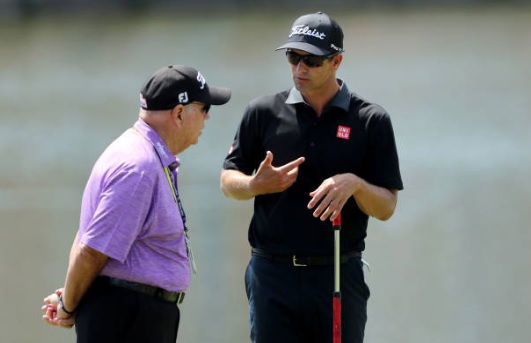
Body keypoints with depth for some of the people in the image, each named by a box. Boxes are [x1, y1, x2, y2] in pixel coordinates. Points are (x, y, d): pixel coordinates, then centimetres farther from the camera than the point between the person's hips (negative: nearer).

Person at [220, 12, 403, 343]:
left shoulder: (372, 121, 1)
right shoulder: (264, 112, 5)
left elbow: (387, 207, 1)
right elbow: (228, 180, 11)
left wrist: (354, 184, -20)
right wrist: (257, 185, -12)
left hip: (340, 276, -1)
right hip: (273, 274, 1)